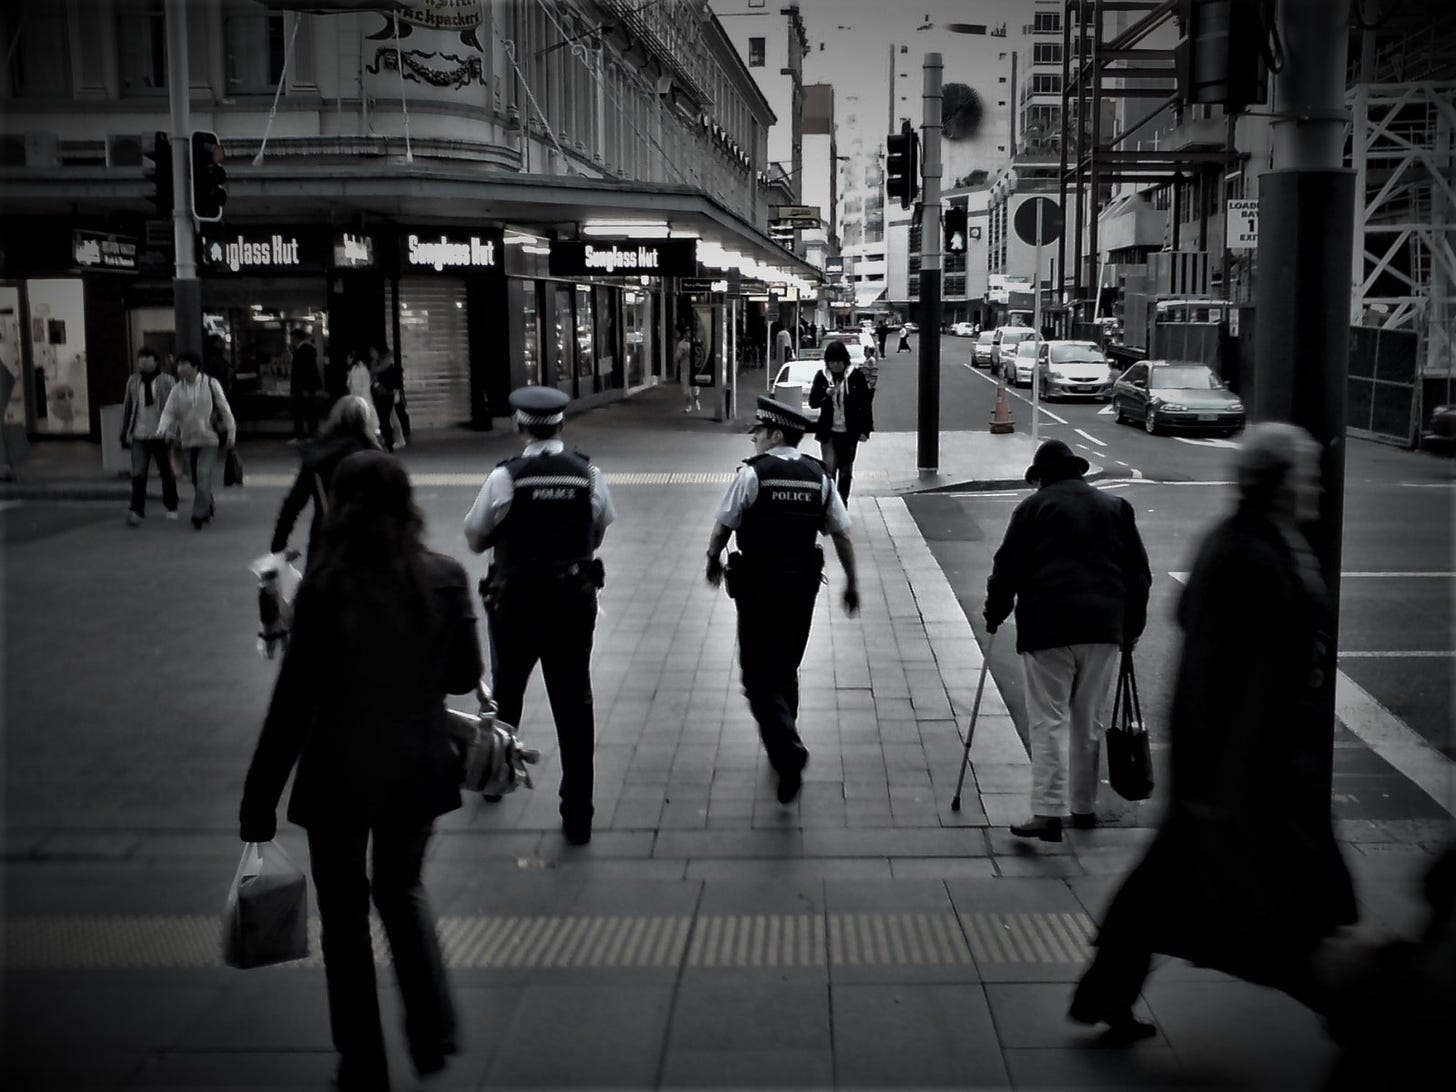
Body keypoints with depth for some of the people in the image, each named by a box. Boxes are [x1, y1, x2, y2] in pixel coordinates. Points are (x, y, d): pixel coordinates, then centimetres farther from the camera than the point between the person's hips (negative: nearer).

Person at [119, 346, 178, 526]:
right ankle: (136, 511, -14)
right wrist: (125, 433, 10)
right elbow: (127, 407, 11)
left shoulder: (167, 381, -2)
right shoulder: (133, 381, 6)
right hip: (139, 436, 1)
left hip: (161, 435, -1)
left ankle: (171, 508, 28)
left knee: (167, 473, 12)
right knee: (138, 474, -11)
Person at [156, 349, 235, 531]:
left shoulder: (211, 384, -5)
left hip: (209, 440, -4)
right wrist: (162, 430, -22)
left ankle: (199, 515, -13)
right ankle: (207, 509, 29)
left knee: (204, 477, -14)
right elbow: (169, 411, -4)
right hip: (188, 441, 4)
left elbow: (225, 409, 0)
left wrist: (231, 433, -1)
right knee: (195, 479, 11)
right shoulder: (178, 389, 2)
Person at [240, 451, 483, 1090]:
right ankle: (433, 1032, 18)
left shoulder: (324, 589, -17)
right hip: (419, 768, 3)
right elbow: (466, 675, 2)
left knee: (346, 916, 15)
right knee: (402, 888, 27)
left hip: (341, 774, -3)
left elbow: (294, 702, -16)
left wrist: (259, 800, -8)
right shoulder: (445, 578, -8)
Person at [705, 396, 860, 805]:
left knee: (759, 675, 0)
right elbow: (841, 534, 3)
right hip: (802, 586, 5)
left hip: (757, 587, -5)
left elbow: (722, 528, -7)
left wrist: (713, 561, 12)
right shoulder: (818, 476, 1)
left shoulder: (752, 473, -12)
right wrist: (851, 582, 13)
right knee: (786, 667, 21)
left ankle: (788, 751, -16)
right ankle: (783, 742, 33)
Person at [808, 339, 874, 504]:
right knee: (829, 467, -11)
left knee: (846, 470, 10)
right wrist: (826, 394, -20)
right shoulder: (821, 376, -1)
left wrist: (865, 429, -4)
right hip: (828, 432, 0)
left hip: (849, 432, 0)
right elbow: (812, 402, 0)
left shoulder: (856, 376, -4)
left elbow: (866, 404, 0)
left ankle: (842, 502, 23)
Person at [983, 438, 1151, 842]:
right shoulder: (1115, 507, 14)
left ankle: (1047, 812, -13)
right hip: (1104, 627, 4)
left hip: (1047, 627, -4)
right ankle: (1085, 807, 21)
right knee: (1090, 722, 14)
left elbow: (1007, 567, 0)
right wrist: (1132, 627, 20)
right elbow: (1138, 571, 14)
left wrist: (994, 614, 13)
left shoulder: (1034, 507, 2)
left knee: (1048, 721, -4)